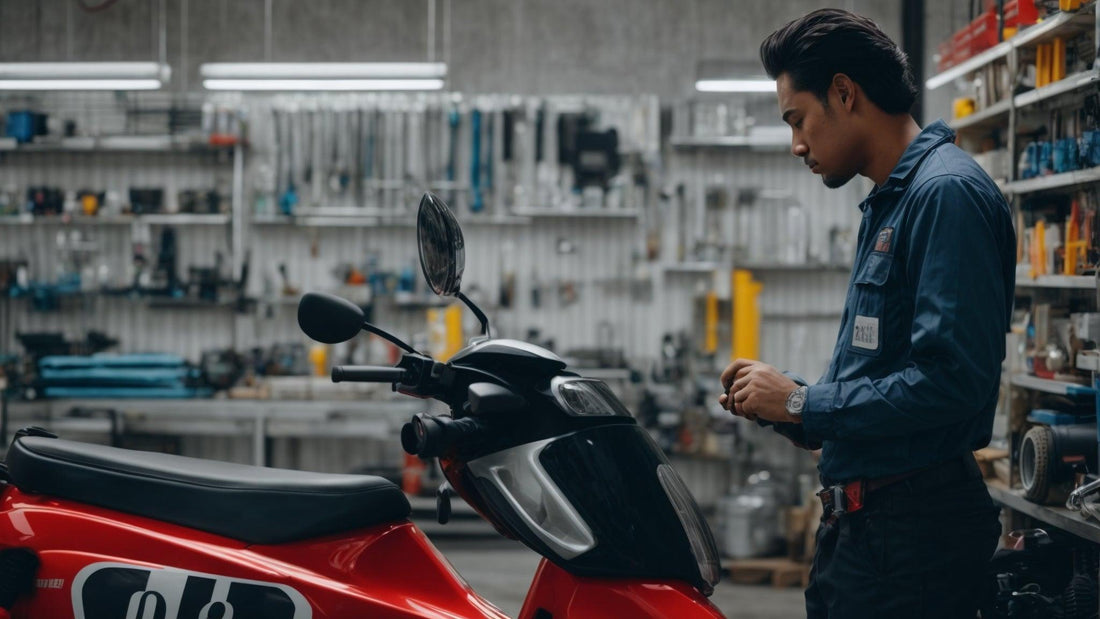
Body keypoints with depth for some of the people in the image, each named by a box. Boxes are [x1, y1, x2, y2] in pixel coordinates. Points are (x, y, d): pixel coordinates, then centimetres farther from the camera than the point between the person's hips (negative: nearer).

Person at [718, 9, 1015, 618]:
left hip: (912, 525, -10)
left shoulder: (948, 192, -15)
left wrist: (801, 403, -15)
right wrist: (781, 402, 6)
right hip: (857, 523, 10)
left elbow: (949, 380, -24)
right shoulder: (887, 205, 18)